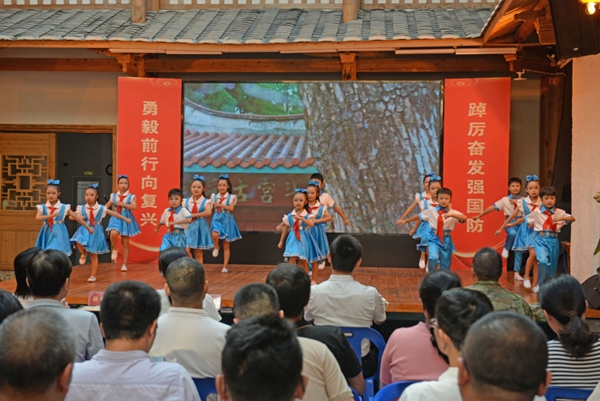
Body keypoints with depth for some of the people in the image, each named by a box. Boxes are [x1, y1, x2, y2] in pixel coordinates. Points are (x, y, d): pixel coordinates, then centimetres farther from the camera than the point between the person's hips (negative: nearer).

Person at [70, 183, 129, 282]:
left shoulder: (101, 208, -6)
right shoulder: (81, 208, -4)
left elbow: (113, 213, 3)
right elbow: (71, 216, 4)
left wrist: (125, 219, 5)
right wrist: (78, 217, -16)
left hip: (95, 232, -1)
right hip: (85, 230, 1)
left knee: (94, 255, 3)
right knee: (78, 242, -31)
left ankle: (93, 276, 14)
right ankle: (83, 254, 5)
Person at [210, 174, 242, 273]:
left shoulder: (231, 197, -2)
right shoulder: (214, 196, 5)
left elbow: (231, 208, -16)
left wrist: (219, 205, -19)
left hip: (227, 221, -1)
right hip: (217, 219, 1)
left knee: (226, 246, 4)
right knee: (215, 234, -33)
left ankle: (225, 266, 10)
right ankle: (217, 247, 1)